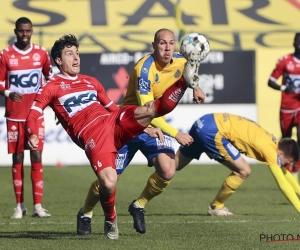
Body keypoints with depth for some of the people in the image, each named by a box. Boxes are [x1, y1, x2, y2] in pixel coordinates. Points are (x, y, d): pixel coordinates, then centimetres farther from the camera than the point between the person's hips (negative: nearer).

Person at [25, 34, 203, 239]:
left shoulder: (91, 82, 28)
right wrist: (33, 135, -23)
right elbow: (32, 116, 0)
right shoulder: (51, 88, 10)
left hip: (115, 123, 5)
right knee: (108, 182, -24)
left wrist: (145, 126, 27)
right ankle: (110, 220, 2)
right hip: (92, 136, -5)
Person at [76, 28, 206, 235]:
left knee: (168, 172, -17)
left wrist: (195, 87, 1)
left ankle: (139, 206, 10)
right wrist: (175, 133, -32)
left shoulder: (180, 62, -6)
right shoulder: (144, 69, -26)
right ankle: (85, 214, 24)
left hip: (157, 124, 5)